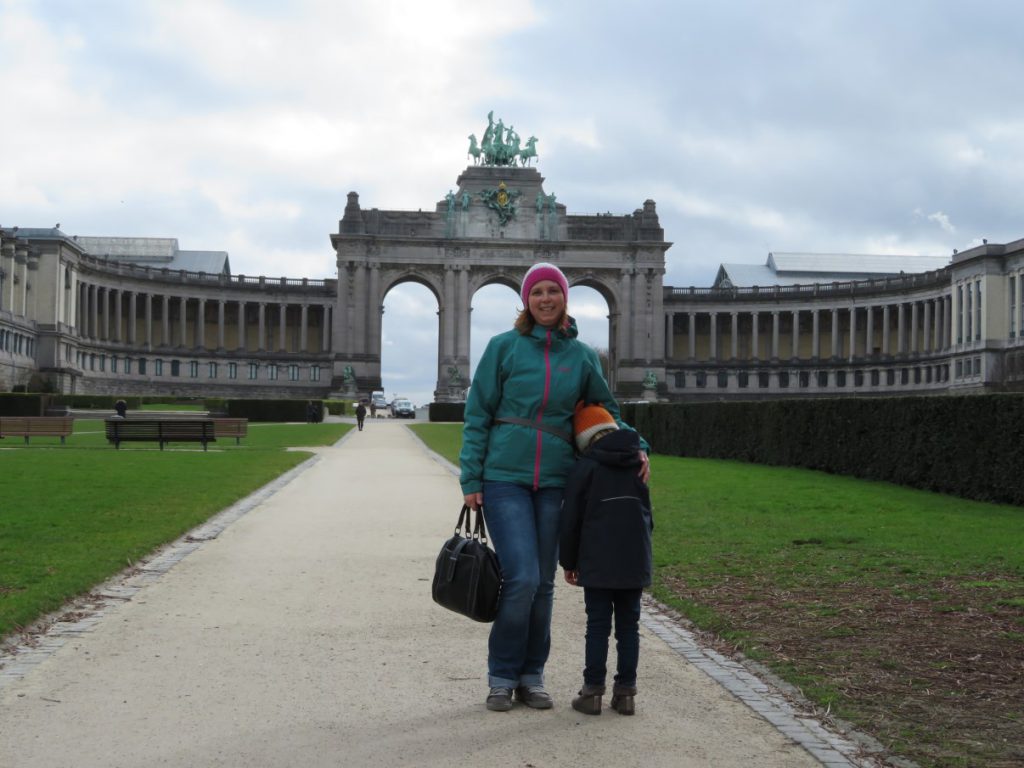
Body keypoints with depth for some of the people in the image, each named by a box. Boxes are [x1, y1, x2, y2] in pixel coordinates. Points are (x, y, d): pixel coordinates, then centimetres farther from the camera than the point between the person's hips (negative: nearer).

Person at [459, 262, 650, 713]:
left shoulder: (581, 356, 9)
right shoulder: (504, 347, 1)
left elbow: (606, 412, 18)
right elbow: (477, 416, 1)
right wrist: (471, 480, -5)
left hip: (554, 483, 3)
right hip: (505, 478, -3)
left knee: (543, 583, 6)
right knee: (522, 578, -12)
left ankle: (531, 676, 20)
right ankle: (502, 677, 6)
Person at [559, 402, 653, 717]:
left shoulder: (584, 467, -3)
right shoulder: (637, 464, 12)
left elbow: (571, 519, -2)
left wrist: (568, 562, 7)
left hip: (597, 562, -4)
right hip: (635, 561, 4)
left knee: (598, 624, 2)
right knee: (628, 624, 9)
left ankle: (593, 691, 3)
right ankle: (625, 691, 10)